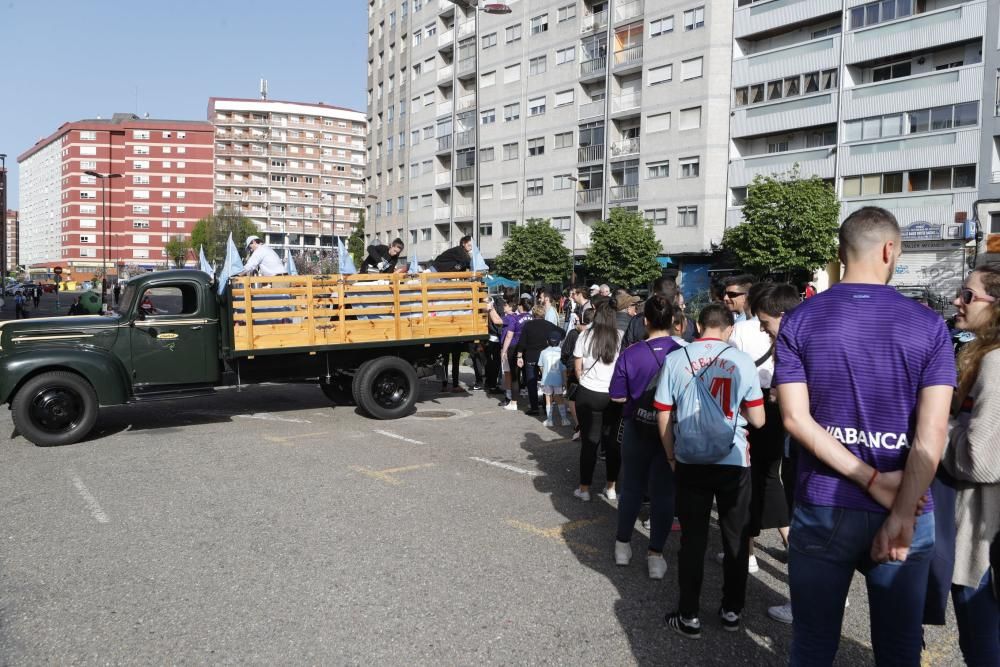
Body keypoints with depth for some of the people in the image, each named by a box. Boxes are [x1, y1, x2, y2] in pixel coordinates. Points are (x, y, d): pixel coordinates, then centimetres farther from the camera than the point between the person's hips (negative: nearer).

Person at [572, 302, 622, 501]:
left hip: (588, 395, -1)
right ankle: (611, 488, 19)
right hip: (615, 396, 1)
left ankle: (584, 489, 13)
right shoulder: (620, 338, -4)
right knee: (612, 441, 11)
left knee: (589, 441, 7)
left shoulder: (585, 336, -4)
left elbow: (578, 368, 2)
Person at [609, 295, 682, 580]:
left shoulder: (630, 354, -13)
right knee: (664, 491, 9)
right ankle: (656, 555, 13)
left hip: (638, 428, 0)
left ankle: (623, 545, 31)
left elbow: (618, 396, -8)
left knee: (632, 487, 16)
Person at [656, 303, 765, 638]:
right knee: (735, 538, 15)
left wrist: (671, 457, 12)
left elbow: (663, 418, -2)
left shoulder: (675, 359, -4)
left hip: (690, 462, 1)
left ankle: (688, 616, 16)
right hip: (734, 461, 0)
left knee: (693, 538, 9)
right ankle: (732, 610, 27)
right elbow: (757, 419, -2)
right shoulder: (742, 361, -5)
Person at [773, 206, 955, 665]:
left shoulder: (798, 322, -3)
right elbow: (932, 433, -12)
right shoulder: (928, 325, -5)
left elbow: (795, 418, -11)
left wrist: (872, 480, -10)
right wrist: (901, 516, -12)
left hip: (823, 507, 0)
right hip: (902, 510, 0)